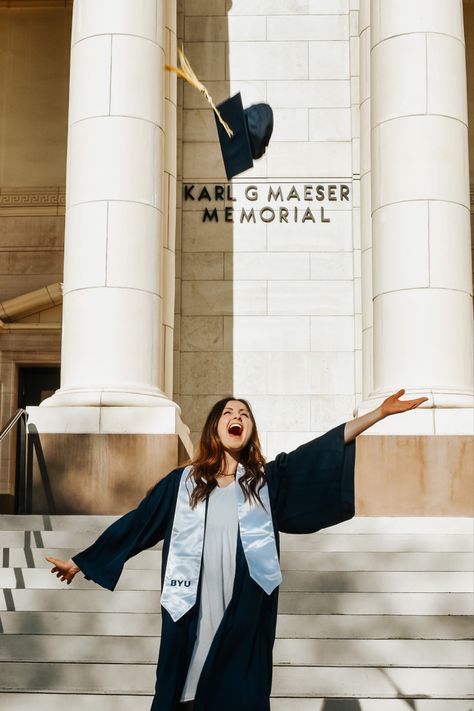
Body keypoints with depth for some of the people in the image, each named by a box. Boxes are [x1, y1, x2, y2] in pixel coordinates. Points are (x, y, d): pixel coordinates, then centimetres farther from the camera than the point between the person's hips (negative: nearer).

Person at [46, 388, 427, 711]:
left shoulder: (266, 480, 8)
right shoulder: (181, 482, 9)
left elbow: (322, 452, 1)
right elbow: (136, 524, 14)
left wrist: (381, 411, -6)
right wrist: (81, 561, 18)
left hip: (245, 618, 0)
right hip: (192, 612, 0)